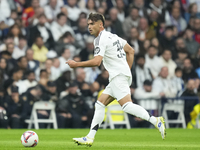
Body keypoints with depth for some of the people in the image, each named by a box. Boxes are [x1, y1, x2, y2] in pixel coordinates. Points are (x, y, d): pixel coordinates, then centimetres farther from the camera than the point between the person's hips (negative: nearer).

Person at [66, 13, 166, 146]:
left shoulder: (100, 39, -9)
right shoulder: (112, 36, 21)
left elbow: (96, 61, -20)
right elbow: (131, 51, 25)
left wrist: (76, 64, -11)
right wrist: (128, 70, 23)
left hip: (119, 76, -10)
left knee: (126, 105, -21)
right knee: (100, 104, 9)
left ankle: (156, 121, -28)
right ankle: (90, 138, 8)